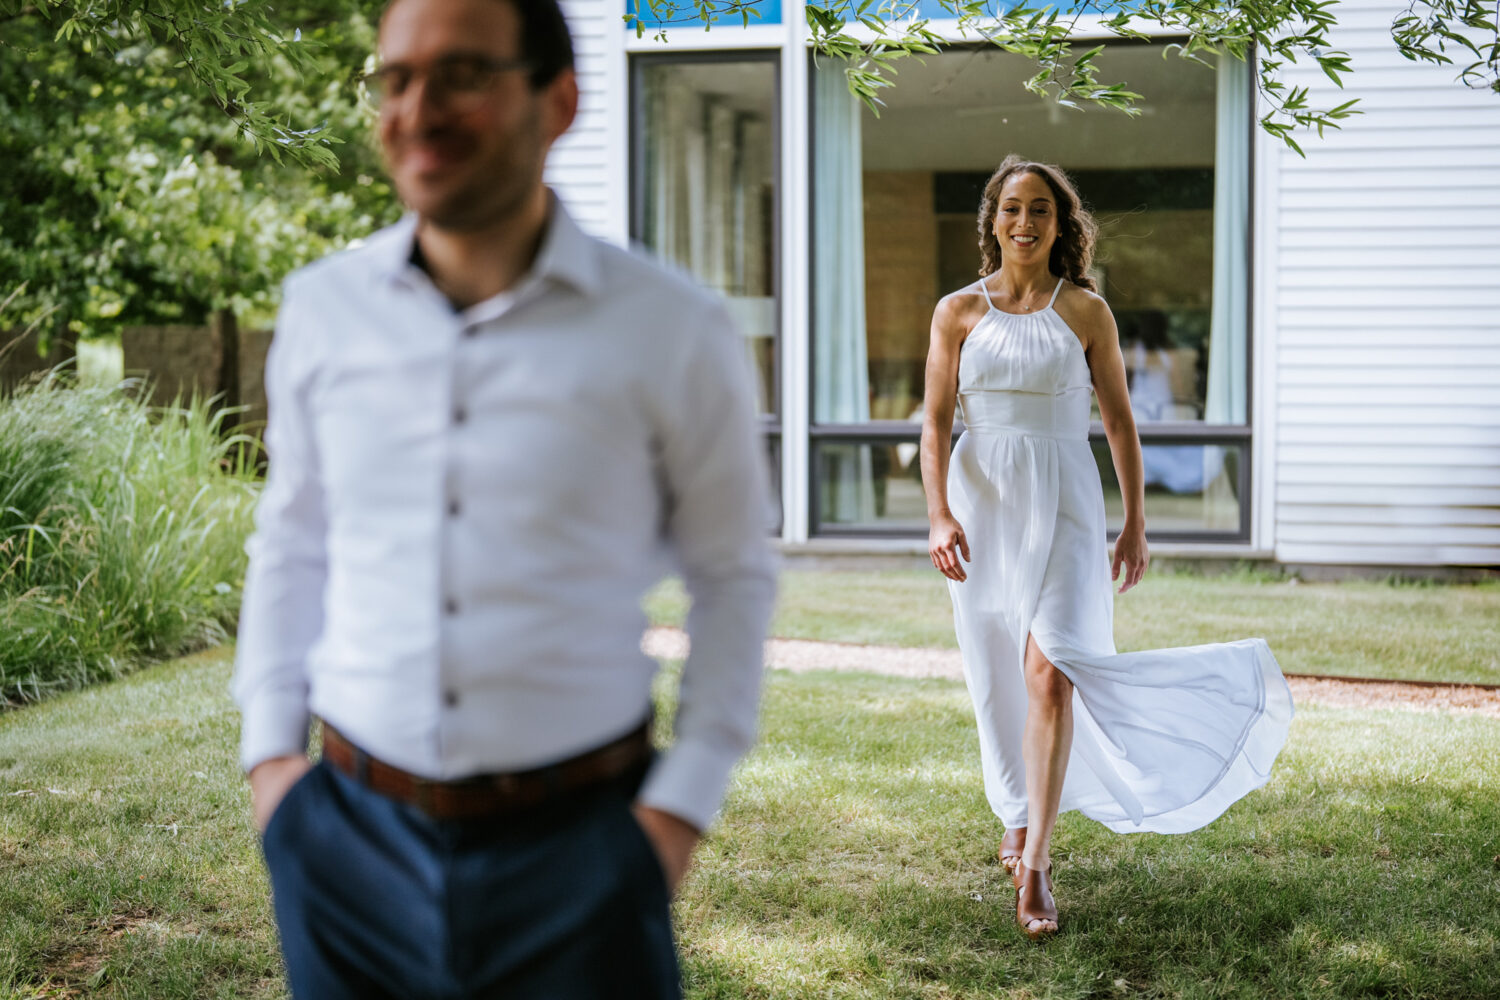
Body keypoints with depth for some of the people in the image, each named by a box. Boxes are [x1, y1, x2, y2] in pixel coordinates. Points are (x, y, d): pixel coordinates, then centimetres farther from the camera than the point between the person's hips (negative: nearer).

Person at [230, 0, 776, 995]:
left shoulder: (674, 332, -7)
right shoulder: (322, 307, 1)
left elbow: (733, 574, 3)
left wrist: (682, 806, -3)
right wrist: (269, 750, 6)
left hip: (577, 845, -2)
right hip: (353, 836, 3)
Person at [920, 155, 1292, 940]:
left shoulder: (1085, 310, 3)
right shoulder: (958, 310, 4)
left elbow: (1119, 419, 8)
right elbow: (935, 424, 0)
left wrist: (1135, 524, 7)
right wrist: (939, 516, -13)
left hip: (1062, 504, -2)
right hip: (982, 504, 2)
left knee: (1048, 674, -16)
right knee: (1000, 681, 11)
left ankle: (1033, 869, -13)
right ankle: (1021, 819, 35)